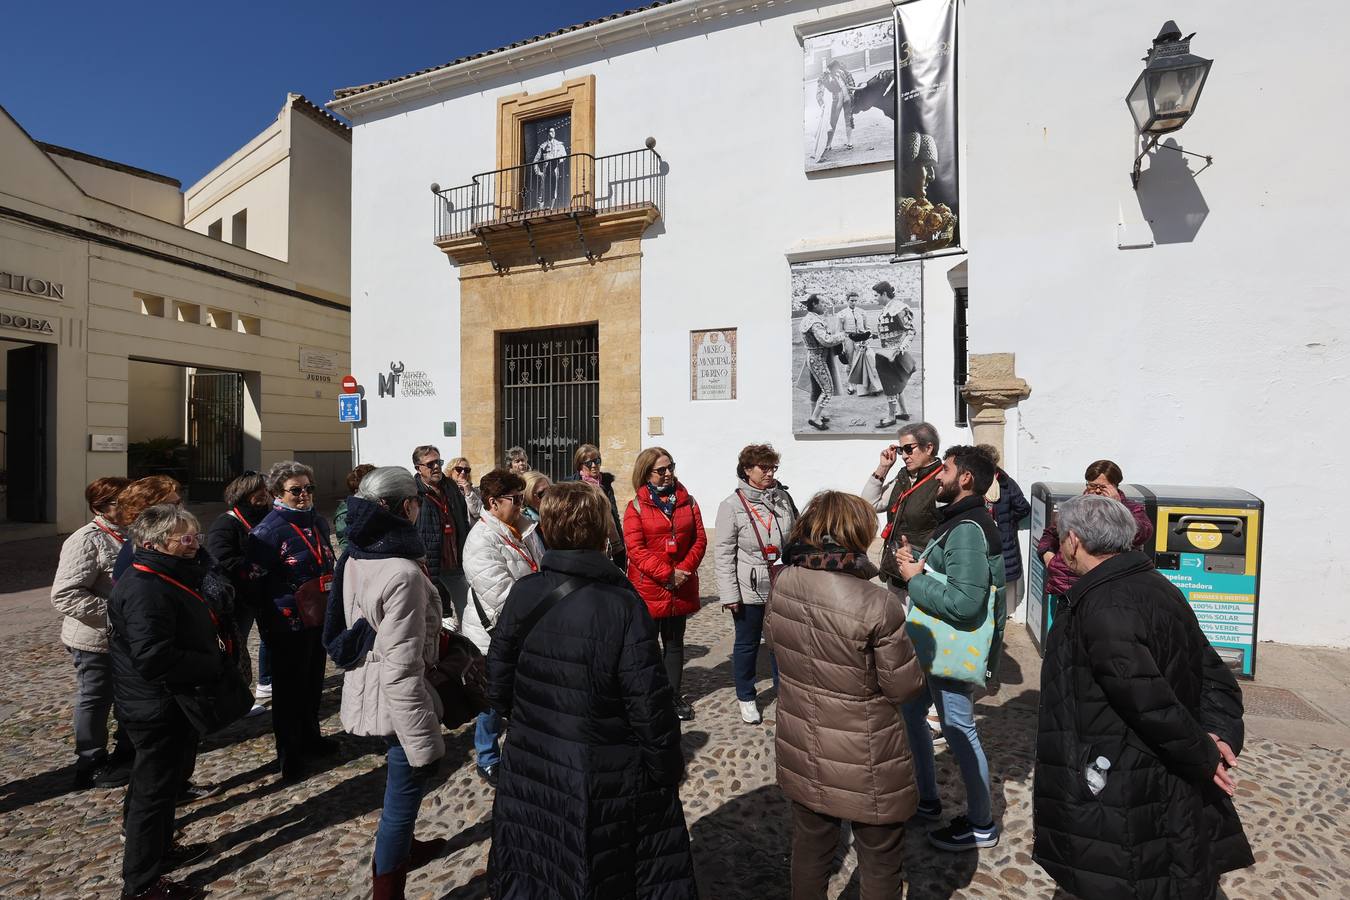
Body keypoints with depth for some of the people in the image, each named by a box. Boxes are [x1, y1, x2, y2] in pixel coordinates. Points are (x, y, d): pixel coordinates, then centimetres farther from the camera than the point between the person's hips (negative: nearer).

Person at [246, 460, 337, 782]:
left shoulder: (318, 522, 7)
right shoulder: (267, 531, -16)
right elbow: (256, 583, -18)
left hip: (319, 620, 7)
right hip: (288, 626, -7)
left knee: (313, 683, 21)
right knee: (289, 689, 7)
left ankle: (310, 738, 39)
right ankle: (289, 756, 24)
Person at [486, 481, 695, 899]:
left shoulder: (523, 594, -10)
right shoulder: (623, 605, -23)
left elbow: (498, 686, -1)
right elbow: (649, 704, -20)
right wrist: (668, 768, -3)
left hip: (530, 770, 4)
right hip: (604, 779, -4)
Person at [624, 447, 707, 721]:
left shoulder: (687, 502, 5)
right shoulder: (636, 507, -6)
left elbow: (699, 539, 2)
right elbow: (636, 549, -13)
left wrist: (684, 569, -12)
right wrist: (667, 574, -18)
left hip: (681, 587, 4)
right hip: (647, 588, -3)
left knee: (674, 643, 16)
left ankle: (674, 694, 30)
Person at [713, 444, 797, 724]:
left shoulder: (783, 498, -1)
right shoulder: (732, 505, -11)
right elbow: (723, 554, -10)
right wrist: (730, 594, -12)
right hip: (749, 590, -3)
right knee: (747, 645, 14)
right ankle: (745, 697, 34)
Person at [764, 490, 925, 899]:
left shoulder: (781, 586, -13)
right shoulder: (877, 604, -29)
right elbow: (905, 686, -15)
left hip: (802, 751, 5)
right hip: (863, 763, -4)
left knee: (809, 848, 27)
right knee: (878, 863, 22)